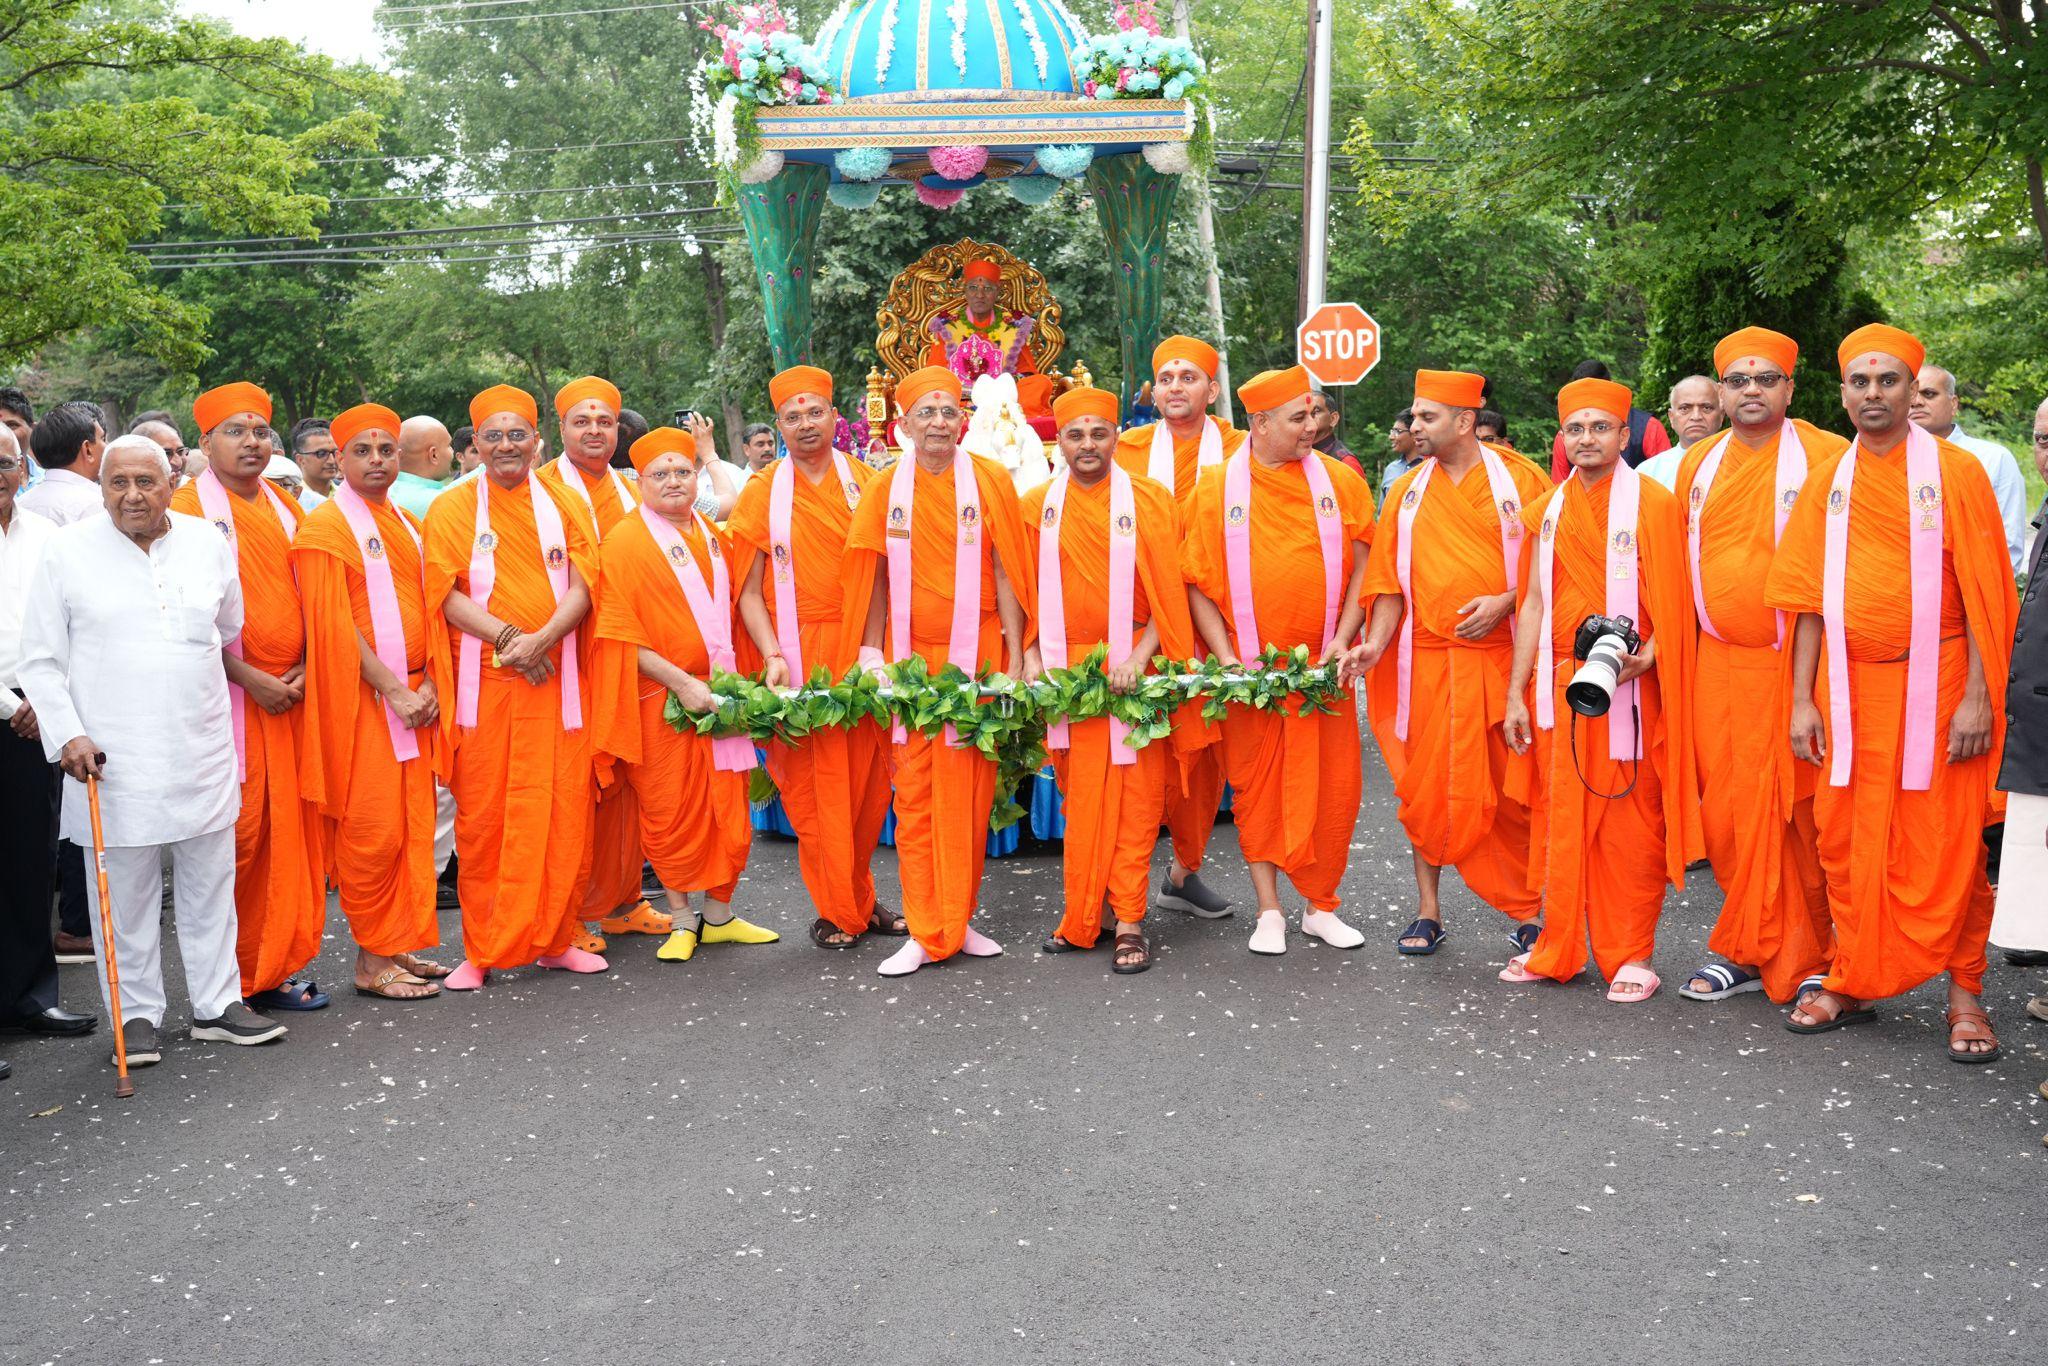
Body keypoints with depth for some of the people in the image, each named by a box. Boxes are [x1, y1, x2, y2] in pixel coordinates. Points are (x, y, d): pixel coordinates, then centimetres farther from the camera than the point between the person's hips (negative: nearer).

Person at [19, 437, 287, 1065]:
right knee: (125, 893, 5)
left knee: (211, 883, 9)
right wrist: (67, 735, -9)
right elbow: (41, 661, 0)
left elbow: (232, 628, 21)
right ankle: (135, 1014, 18)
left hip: (202, 750, 3)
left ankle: (217, 1002, 21)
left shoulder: (207, 542, 5)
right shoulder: (68, 550, -1)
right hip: (112, 756, -2)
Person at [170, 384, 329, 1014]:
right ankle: (241, 976, 5)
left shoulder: (284, 508, 15)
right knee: (239, 831, -4)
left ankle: (279, 962, 15)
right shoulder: (188, 508, -3)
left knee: (290, 824, 6)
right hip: (232, 695, -5)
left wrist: (302, 667, 2)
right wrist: (249, 677, -14)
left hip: (293, 694, 5)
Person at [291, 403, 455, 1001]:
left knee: (413, 823, 8)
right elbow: (334, 625, -12)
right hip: (362, 699, -7)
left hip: (416, 696, 7)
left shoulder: (408, 526, 16)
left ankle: (401, 945, 17)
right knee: (371, 830, -5)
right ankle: (371, 961, 4)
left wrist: (429, 683, 1)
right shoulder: (324, 527, -5)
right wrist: (392, 689, -15)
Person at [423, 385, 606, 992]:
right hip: (484, 684, -2)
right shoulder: (451, 508, 5)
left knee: (564, 810, 1)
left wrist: (541, 639, -14)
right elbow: (447, 595, -3)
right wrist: (509, 636, -15)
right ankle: (481, 951, 10)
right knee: (482, 816, 1)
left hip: (557, 679, 2)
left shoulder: (561, 504, 11)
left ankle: (554, 939, 14)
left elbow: (581, 587, 3)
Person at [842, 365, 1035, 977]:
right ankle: (924, 932, 7)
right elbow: (876, 580, 9)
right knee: (914, 794, 0)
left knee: (969, 791, 2)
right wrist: (872, 657, 3)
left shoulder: (990, 482, 3)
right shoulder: (886, 490, 7)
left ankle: (959, 920, 15)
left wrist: (1015, 657, -3)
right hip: (910, 657, 1)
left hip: (975, 656, -1)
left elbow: (1005, 573, 1)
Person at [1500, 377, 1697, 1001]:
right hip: (1559, 682, 5)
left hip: (1629, 685, -4)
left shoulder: (1651, 501, -2)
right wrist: (1515, 694, 11)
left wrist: (1646, 657, -24)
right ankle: (1559, 949, 18)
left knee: (1630, 820, 0)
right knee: (1562, 816, 9)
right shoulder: (1548, 510, 13)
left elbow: (1671, 600, -6)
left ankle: (1631, 956, 11)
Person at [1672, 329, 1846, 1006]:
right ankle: (1752, 950, 21)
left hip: (1797, 664, -4)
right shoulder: (1698, 462, 12)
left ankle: (1807, 959, 15)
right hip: (1718, 664, 5)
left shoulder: (1826, 455, -4)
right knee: (1729, 812, 8)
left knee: (1799, 811, 0)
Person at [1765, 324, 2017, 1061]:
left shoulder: (1955, 471, -1)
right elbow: (1808, 597, 8)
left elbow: (1984, 592, -5)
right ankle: (1851, 982, 20)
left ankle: (1964, 993, 13)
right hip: (1847, 686, 3)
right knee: (1847, 841, 7)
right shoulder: (1826, 482, 8)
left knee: (1945, 846, 1)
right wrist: (1803, 699, 2)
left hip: (1932, 686, -3)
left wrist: (1977, 696, -12)